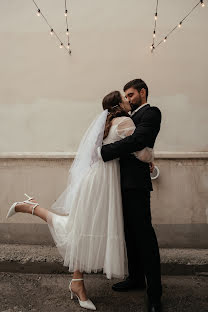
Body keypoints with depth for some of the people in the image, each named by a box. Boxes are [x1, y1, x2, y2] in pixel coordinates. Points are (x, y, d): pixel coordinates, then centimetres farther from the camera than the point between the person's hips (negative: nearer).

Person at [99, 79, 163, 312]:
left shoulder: (150, 113, -6)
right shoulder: (133, 117, 21)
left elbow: (137, 140, -22)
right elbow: (126, 143, 15)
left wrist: (102, 151, -21)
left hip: (136, 184, -9)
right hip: (126, 183, 9)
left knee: (144, 235, -3)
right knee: (130, 233, 16)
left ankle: (154, 293, 8)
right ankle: (136, 277, 32)